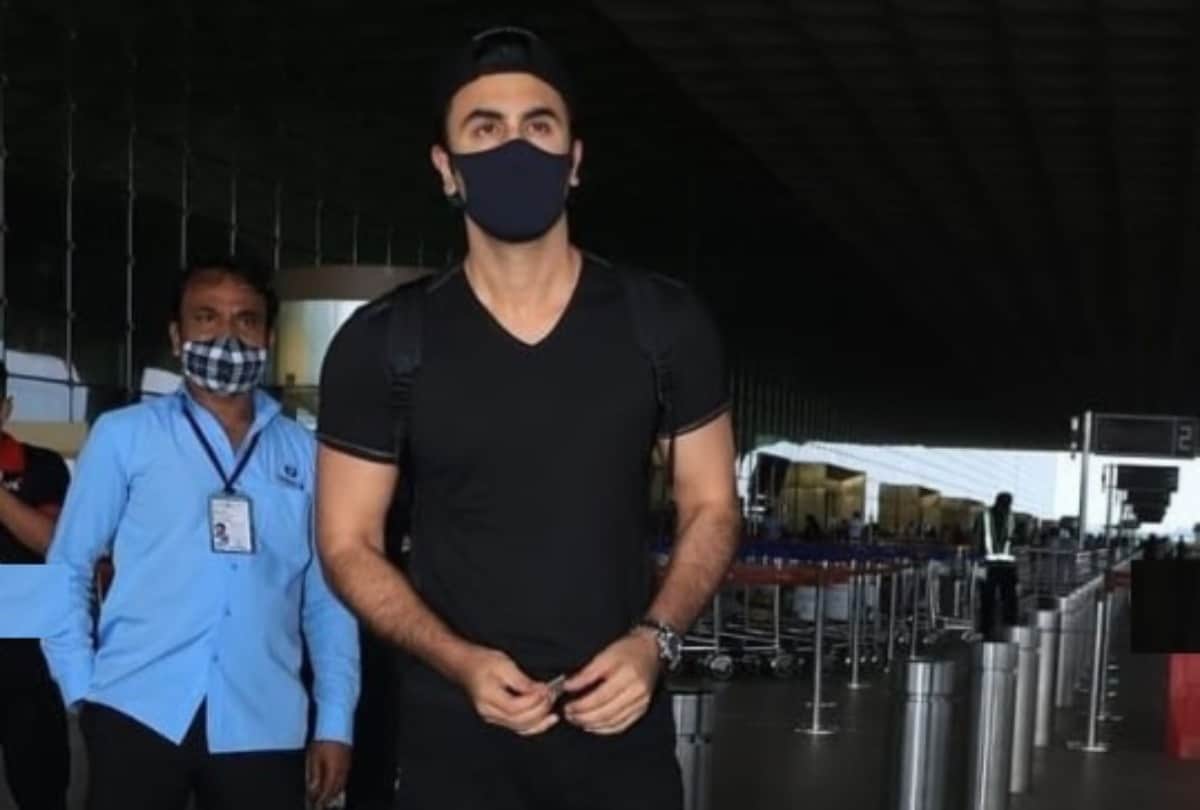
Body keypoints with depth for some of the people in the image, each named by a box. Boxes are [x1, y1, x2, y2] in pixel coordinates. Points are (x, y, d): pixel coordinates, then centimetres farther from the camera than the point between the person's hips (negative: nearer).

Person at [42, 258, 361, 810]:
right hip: (138, 714, -1)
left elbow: (327, 597, 9)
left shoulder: (305, 453, 9)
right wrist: (81, 690, -2)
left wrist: (334, 722, 4)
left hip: (263, 726, 2)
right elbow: (67, 569, 7)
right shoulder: (123, 436, 5)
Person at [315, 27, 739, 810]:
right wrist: (461, 663, -15)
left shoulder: (666, 325, -2)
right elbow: (349, 544, 0)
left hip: (620, 726, 1)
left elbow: (710, 508, 5)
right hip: (457, 732, 0)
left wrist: (655, 640, -12)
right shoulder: (383, 343, -4)